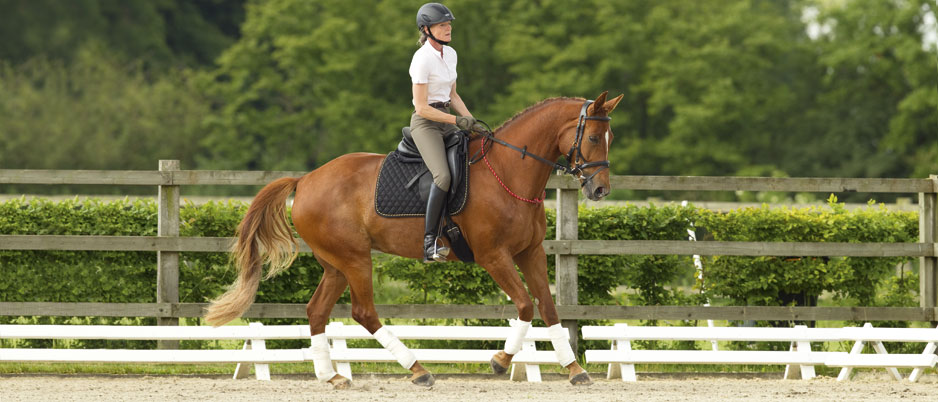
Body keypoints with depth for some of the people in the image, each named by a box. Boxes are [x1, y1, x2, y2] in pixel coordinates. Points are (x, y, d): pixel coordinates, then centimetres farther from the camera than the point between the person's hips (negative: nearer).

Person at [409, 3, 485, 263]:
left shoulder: (450, 54, 10)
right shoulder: (422, 59, -15)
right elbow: (422, 108, -17)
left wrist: (472, 122, 6)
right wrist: (457, 121, -19)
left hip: (447, 120, 9)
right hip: (425, 123, -9)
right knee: (443, 176, -29)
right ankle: (429, 243, -30)